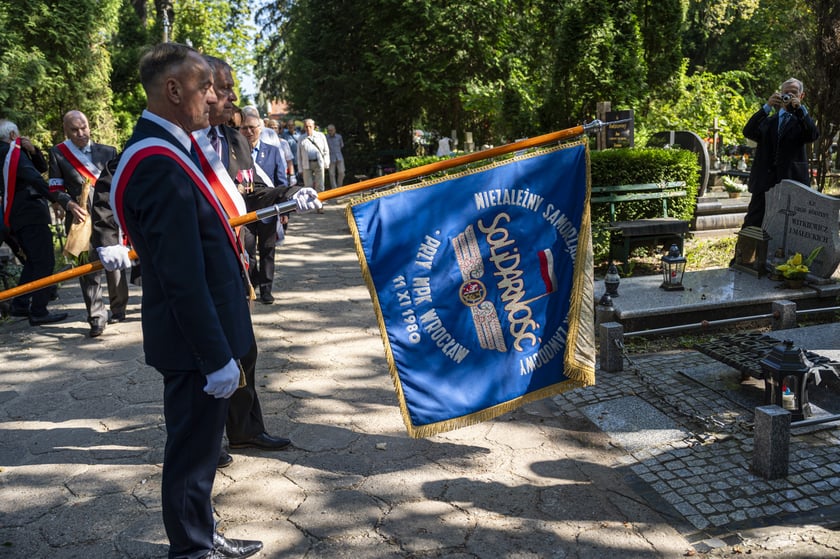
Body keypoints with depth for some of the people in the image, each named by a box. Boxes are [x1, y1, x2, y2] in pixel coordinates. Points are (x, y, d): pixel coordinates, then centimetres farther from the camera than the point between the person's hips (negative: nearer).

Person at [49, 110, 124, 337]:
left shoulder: (108, 152, 7)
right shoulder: (58, 153, 4)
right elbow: (56, 188, 4)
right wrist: (70, 204, -15)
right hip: (81, 218, -1)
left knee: (114, 264, 8)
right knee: (87, 269, 0)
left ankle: (118, 310, 24)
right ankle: (96, 317, 5)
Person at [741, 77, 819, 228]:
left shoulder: (802, 121, 11)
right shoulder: (768, 120, 16)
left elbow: (814, 135, -9)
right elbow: (748, 132, -2)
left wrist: (800, 108, -13)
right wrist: (767, 106, -9)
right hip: (764, 181, 1)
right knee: (752, 226, 0)